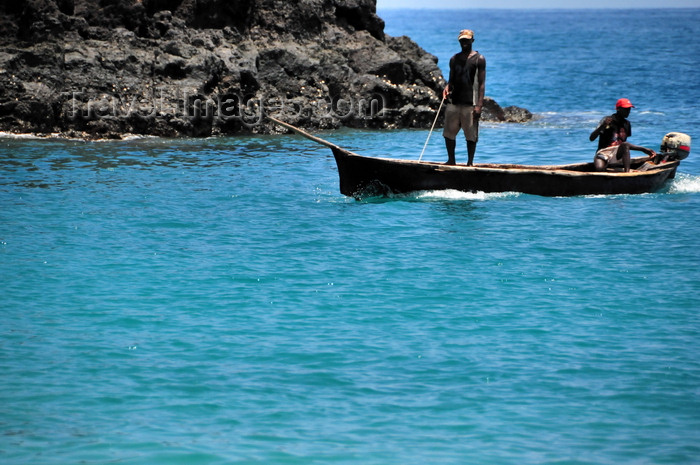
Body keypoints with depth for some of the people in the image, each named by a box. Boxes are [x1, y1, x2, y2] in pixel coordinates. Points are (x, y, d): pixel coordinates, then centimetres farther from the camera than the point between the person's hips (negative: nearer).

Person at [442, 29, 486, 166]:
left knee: (471, 135, -2)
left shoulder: (479, 59, 0)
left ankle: (470, 162, 5)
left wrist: (479, 105, -13)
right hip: (454, 102, 5)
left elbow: (481, 83, -4)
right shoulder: (454, 59, 14)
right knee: (448, 133, 4)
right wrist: (447, 87, -4)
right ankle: (451, 160, 16)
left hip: (470, 103, -5)